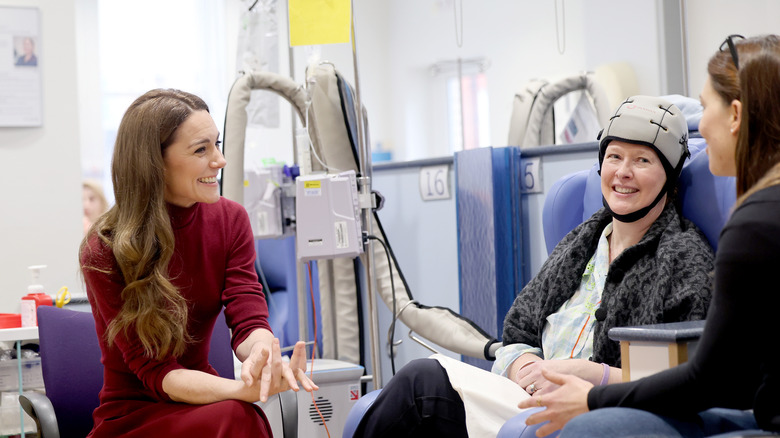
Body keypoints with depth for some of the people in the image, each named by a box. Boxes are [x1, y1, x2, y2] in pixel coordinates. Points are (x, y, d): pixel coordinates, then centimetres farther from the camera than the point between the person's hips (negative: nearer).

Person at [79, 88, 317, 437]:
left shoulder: (230, 219, 0)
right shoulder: (105, 251, -15)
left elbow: (248, 320, -9)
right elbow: (155, 372, -18)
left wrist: (262, 353, -35)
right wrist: (243, 389, -36)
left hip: (198, 403, 5)